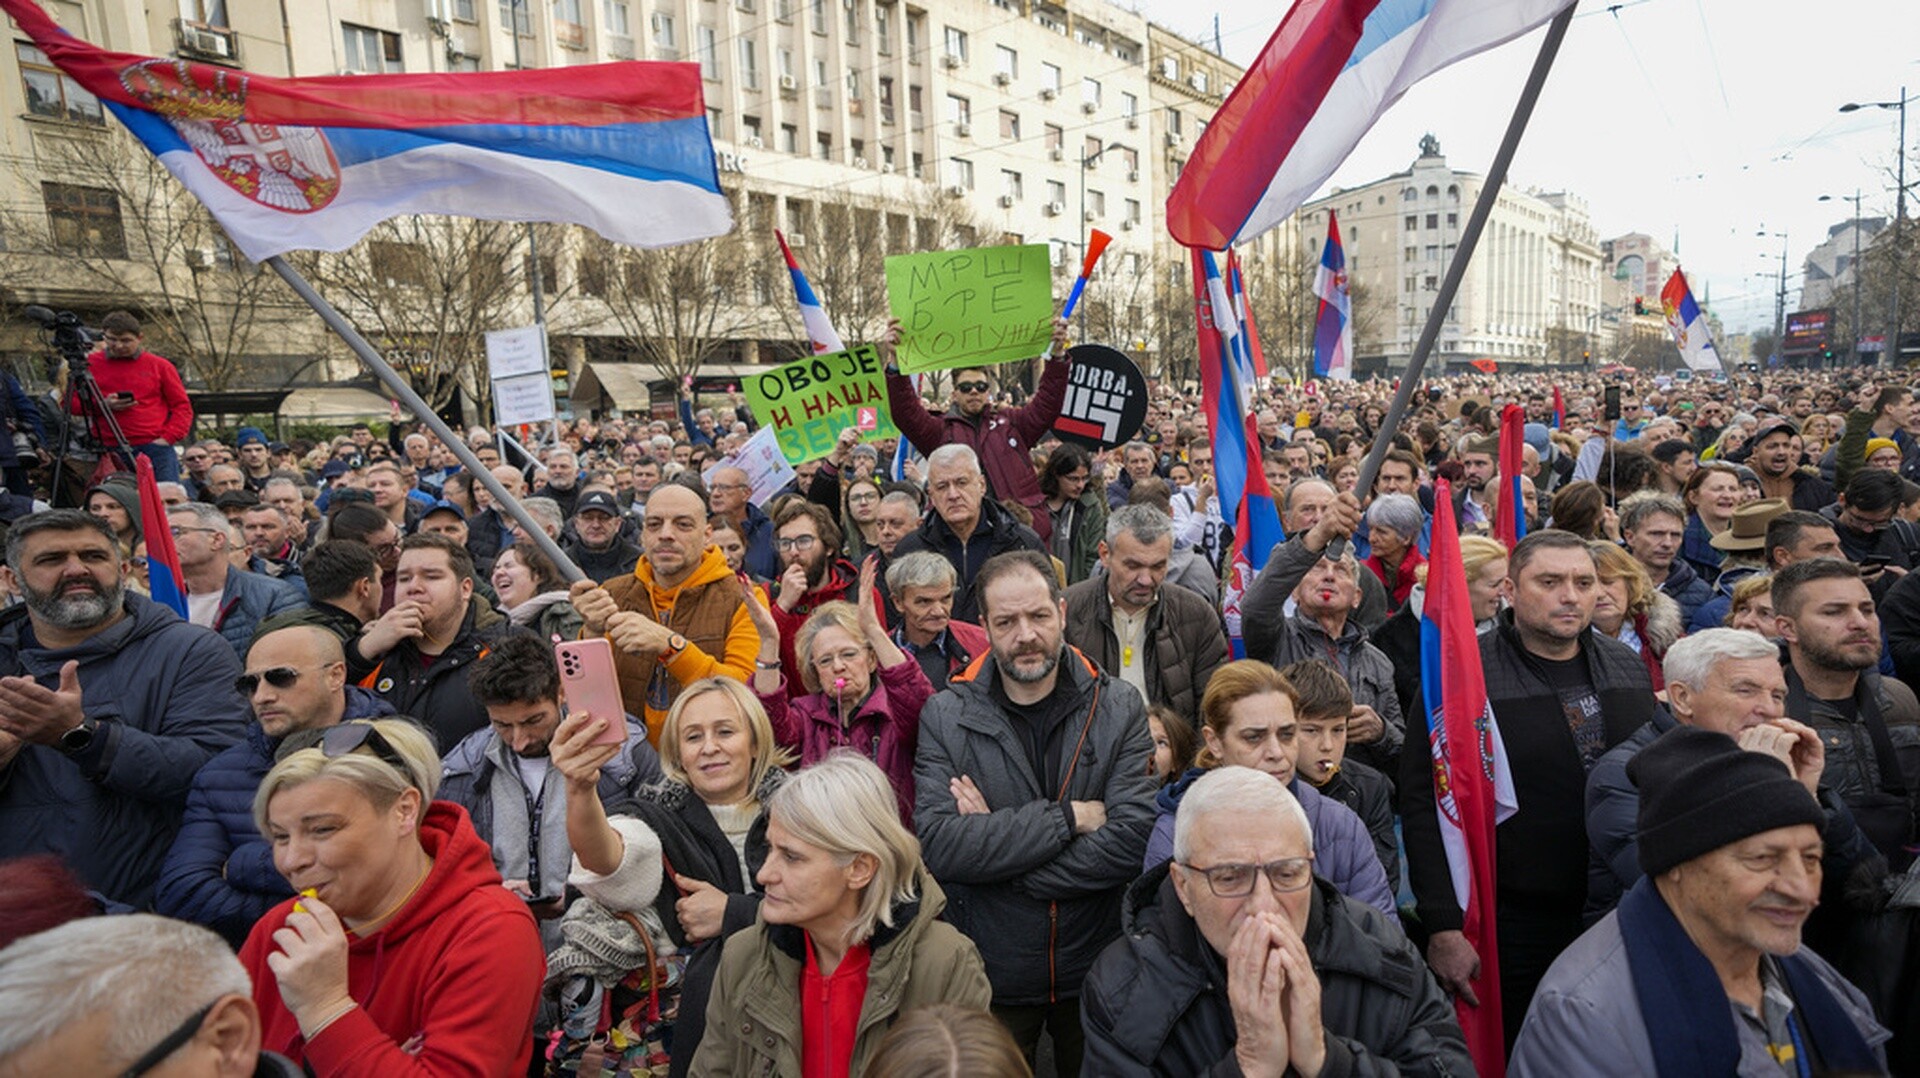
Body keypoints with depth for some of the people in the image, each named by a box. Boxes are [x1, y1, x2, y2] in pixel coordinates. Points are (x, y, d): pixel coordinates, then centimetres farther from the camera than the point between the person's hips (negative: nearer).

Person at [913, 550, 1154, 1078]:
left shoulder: (1120, 712, -8)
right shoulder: (945, 717, -9)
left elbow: (1132, 842, -19)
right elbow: (938, 846, -21)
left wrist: (992, 843, -21)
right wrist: (1070, 815, -22)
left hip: (1095, 975, 1)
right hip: (990, 978, 0)